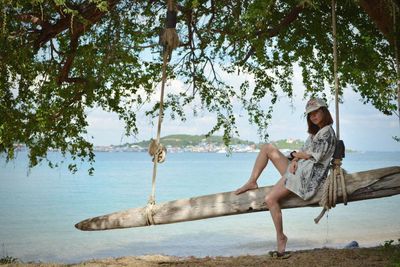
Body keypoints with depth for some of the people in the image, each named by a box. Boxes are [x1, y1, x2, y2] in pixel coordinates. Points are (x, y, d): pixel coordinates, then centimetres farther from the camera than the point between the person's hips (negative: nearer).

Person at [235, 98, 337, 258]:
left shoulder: (327, 133, -8)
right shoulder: (315, 132, 21)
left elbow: (314, 156, -14)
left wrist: (294, 154, 1)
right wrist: (294, 160, -6)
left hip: (306, 175, -10)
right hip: (297, 168, 10)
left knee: (270, 199, -22)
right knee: (267, 148, 5)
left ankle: (280, 237, -7)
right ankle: (252, 182, 1)